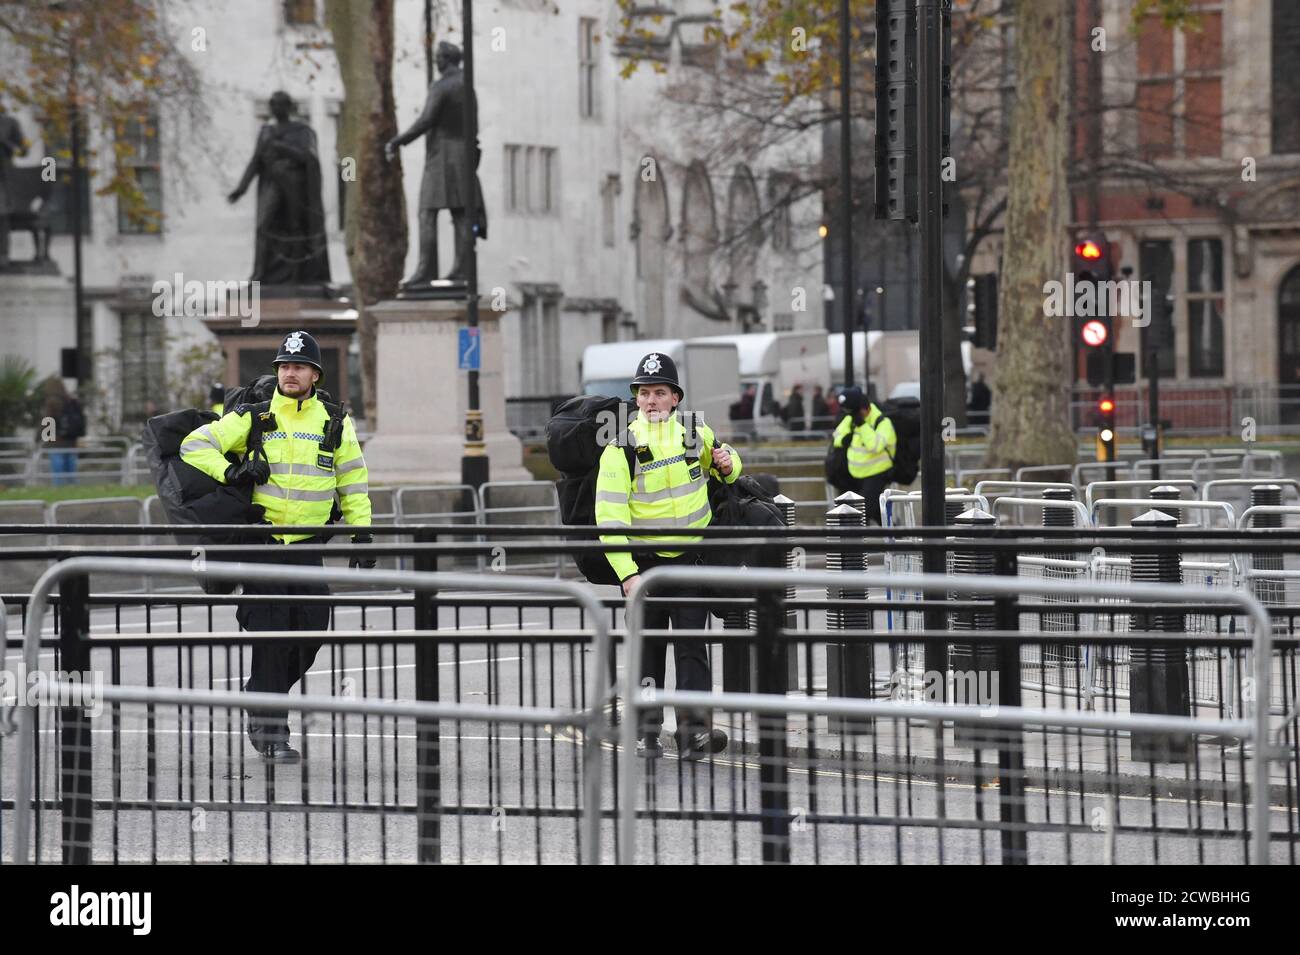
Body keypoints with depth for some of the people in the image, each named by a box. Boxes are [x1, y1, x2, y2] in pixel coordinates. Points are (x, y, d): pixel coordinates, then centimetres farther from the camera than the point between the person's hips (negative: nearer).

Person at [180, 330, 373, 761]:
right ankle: (270, 729, -4)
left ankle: (262, 698, 25)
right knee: (270, 633, -9)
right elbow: (194, 445, -1)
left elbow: (353, 482, 14)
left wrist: (361, 532, 7)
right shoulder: (253, 417, 0)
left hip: (308, 544, 3)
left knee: (310, 632, 1)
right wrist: (228, 472, -17)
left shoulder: (334, 423, 7)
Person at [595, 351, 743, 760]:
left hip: (690, 556, 2)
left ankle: (694, 731, -11)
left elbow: (721, 465, 26)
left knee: (691, 644, -6)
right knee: (647, 648, 6)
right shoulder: (621, 448, -9)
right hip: (642, 560, -2)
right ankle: (646, 732, 15)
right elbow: (609, 516, -14)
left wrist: (726, 464, 0)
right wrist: (627, 573, -22)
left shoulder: (695, 432, 3)